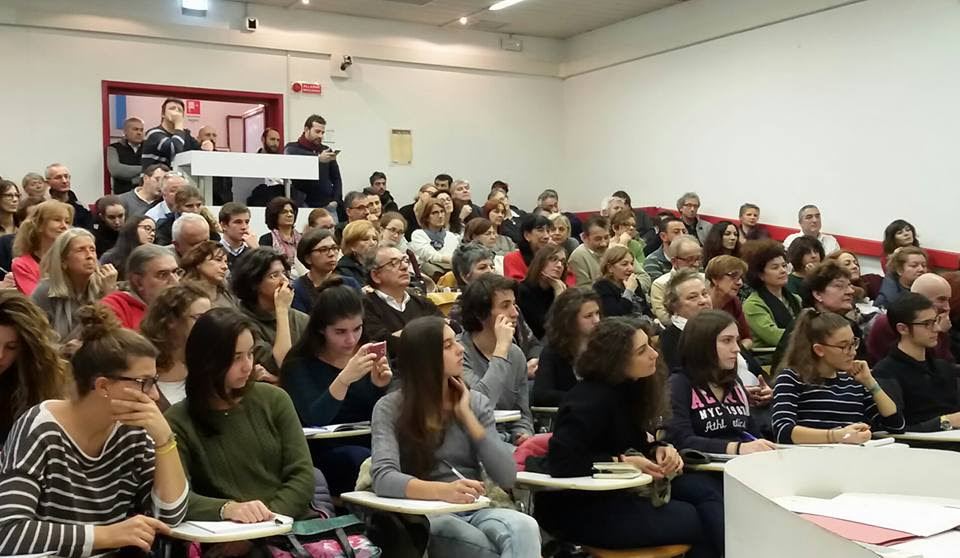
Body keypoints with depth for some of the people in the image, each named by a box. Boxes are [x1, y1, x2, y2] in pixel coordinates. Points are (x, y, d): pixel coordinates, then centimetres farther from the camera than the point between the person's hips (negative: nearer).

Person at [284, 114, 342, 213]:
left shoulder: (326, 151, 14)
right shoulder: (292, 148, 3)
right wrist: (318, 159, -27)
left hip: (327, 206, 3)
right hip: (303, 205, -3)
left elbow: (336, 178, 17)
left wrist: (335, 200, 4)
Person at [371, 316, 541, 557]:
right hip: (426, 517, -4)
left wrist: (467, 416, -5)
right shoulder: (390, 408, -1)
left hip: (475, 511, 4)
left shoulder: (476, 402, 9)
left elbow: (507, 477, 0)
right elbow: (384, 478, -18)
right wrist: (442, 491, -35)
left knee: (525, 528, -30)